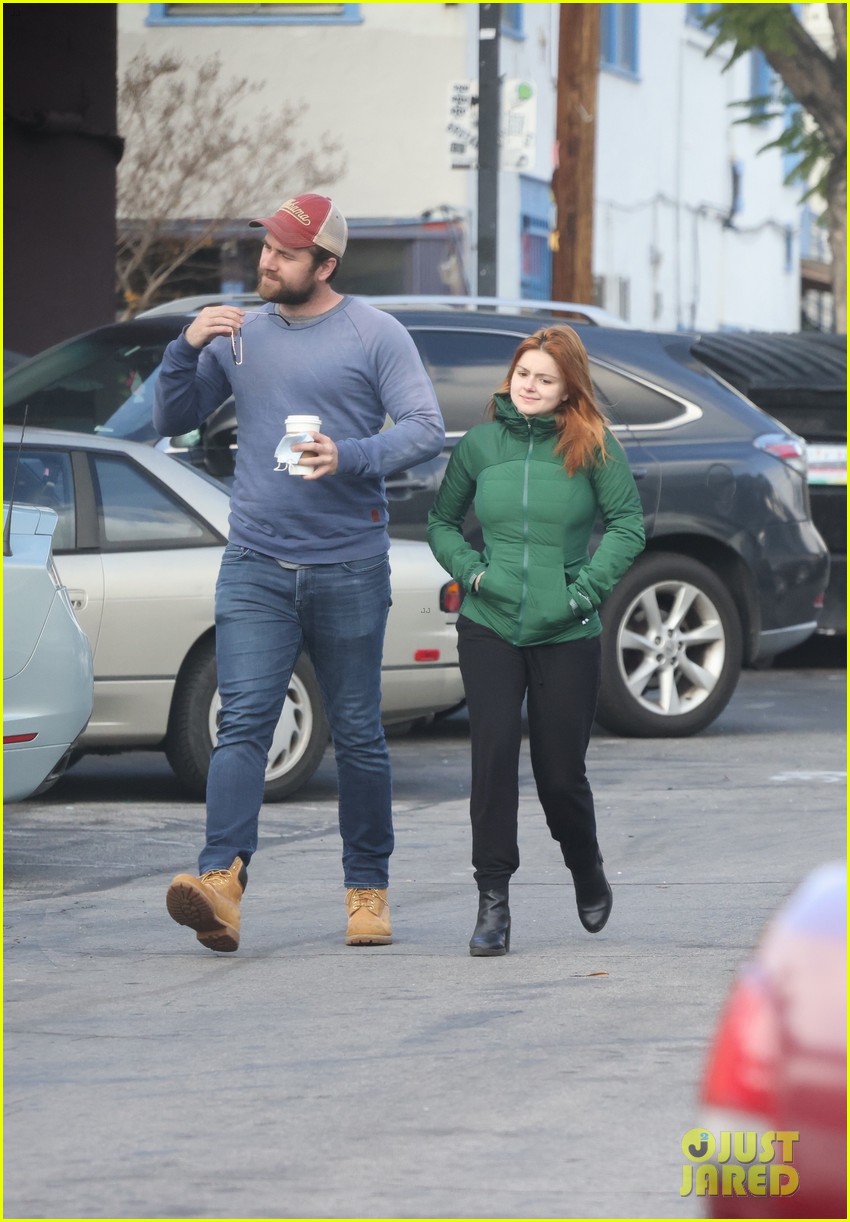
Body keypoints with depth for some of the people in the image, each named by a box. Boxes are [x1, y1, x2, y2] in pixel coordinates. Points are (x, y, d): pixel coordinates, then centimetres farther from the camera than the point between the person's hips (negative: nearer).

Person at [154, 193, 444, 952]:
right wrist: (186, 351, -3)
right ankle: (222, 879, -27)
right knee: (242, 723, -13)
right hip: (255, 566, 2)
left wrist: (352, 456, -24)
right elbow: (172, 422, 15)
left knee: (358, 734, 6)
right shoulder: (240, 335, 10)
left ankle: (368, 890, 17)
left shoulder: (374, 335, -2)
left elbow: (426, 429, -8)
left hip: (349, 568, -2)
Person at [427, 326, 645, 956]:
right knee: (494, 751, -14)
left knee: (561, 773, 5)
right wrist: (472, 572, -1)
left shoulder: (593, 445, -2)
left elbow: (627, 523, -2)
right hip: (489, 627, 1)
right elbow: (442, 521, 16)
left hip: (567, 635, -1)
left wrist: (585, 590, -10)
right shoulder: (480, 444, 5)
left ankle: (588, 871, 35)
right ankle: (493, 901, -10)